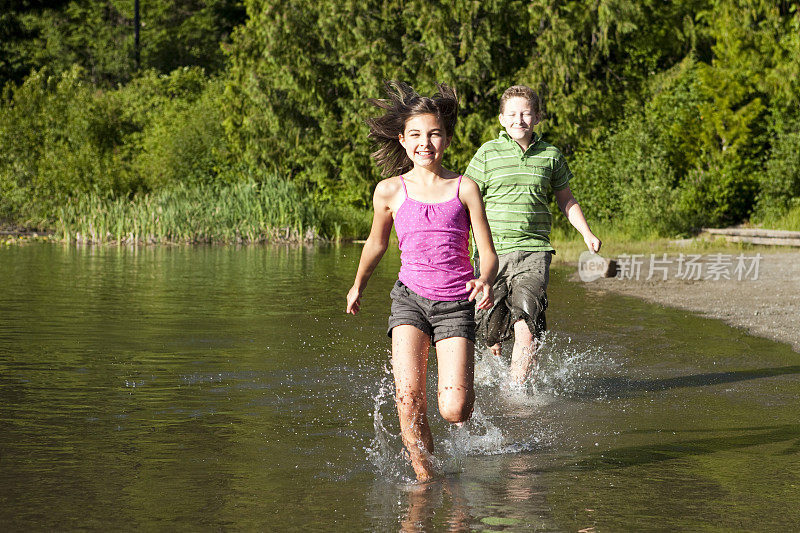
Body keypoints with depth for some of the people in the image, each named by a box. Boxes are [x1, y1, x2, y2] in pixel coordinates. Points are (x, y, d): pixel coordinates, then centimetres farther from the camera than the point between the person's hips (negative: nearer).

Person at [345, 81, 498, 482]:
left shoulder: (465, 188, 2)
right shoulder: (390, 191, 4)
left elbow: (488, 254, 0)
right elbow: (376, 245, 23)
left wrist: (485, 281, -22)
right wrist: (358, 286, 36)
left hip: (457, 304, -1)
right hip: (411, 298, 1)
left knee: (454, 411, -13)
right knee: (409, 396, -22)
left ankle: (458, 391, 25)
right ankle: (425, 480, -4)